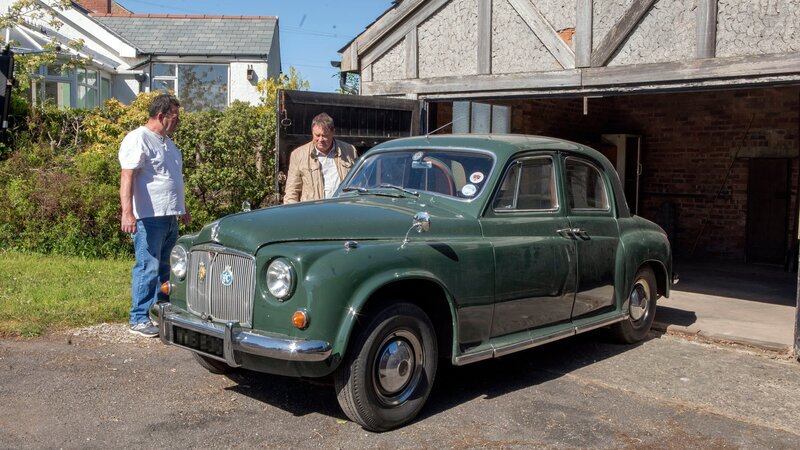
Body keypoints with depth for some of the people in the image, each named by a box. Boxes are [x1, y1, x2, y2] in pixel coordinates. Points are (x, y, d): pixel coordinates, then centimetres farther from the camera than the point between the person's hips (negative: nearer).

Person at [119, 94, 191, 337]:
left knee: (165, 268, 14)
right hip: (149, 217, -9)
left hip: (170, 217, 9)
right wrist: (127, 212, -29)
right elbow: (127, 177, -19)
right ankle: (139, 319, 0)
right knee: (148, 268, -7)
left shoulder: (167, 142, 19)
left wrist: (182, 209, 32)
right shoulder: (138, 139, -10)